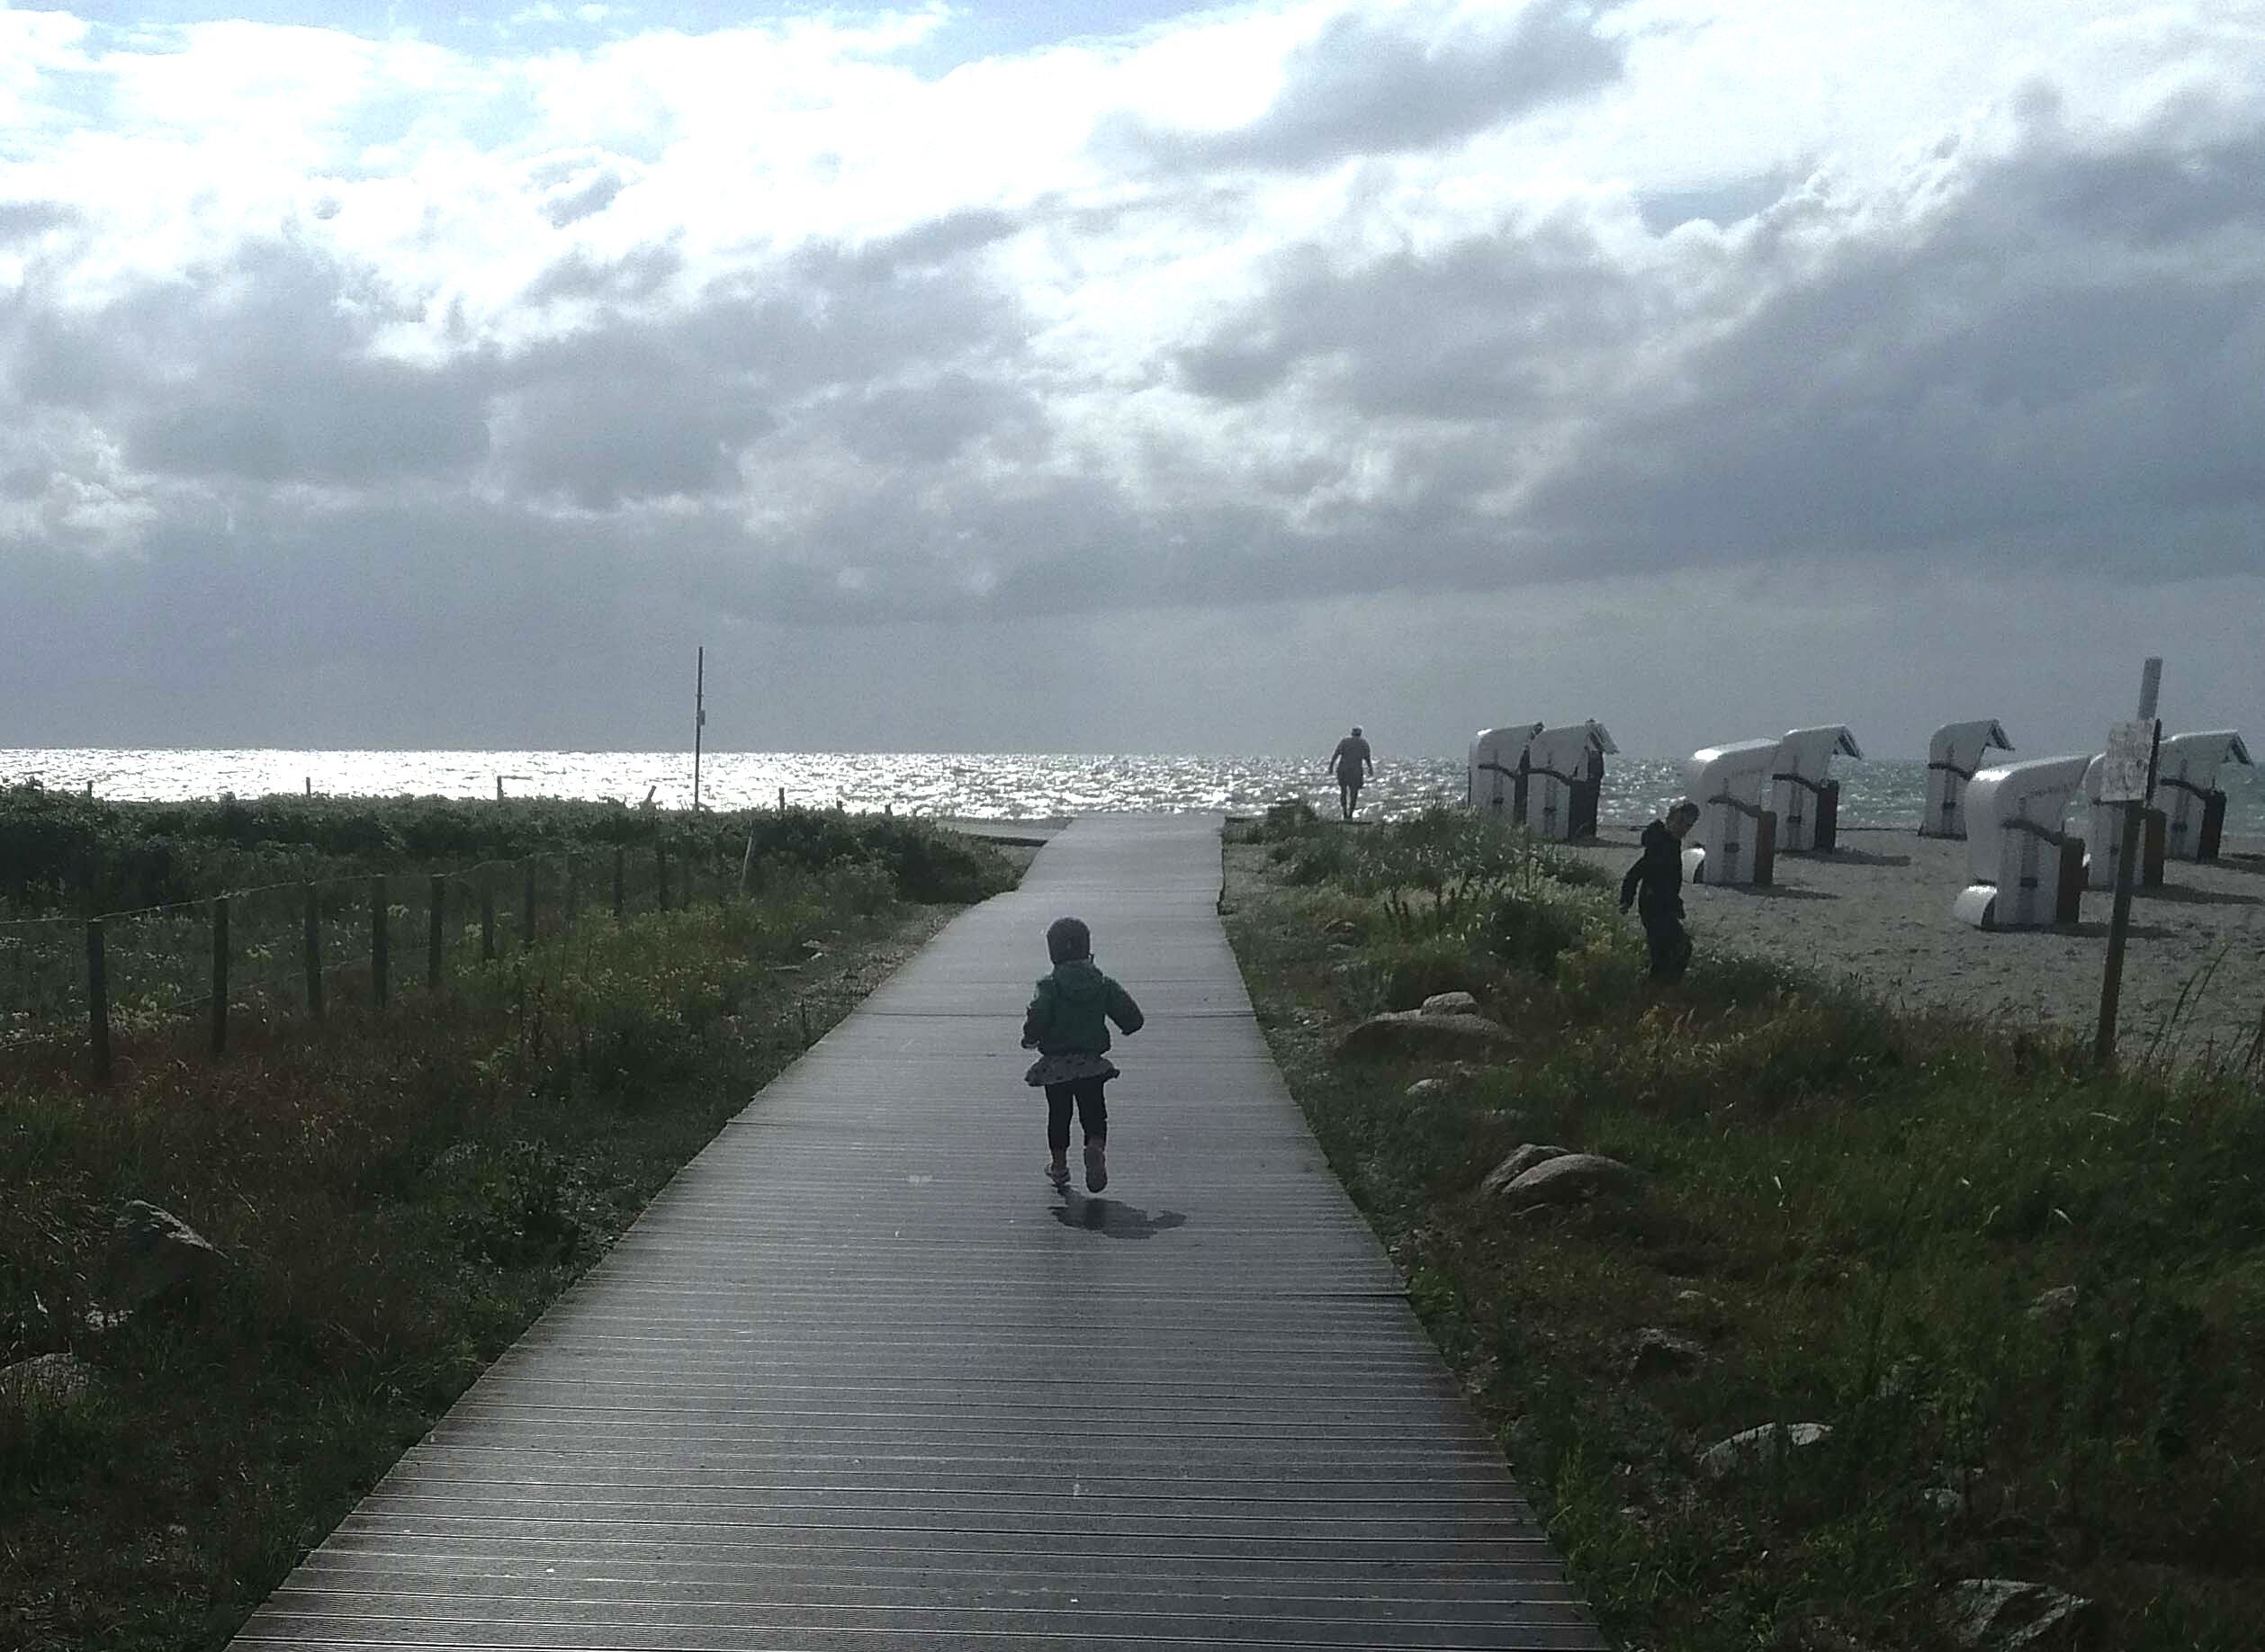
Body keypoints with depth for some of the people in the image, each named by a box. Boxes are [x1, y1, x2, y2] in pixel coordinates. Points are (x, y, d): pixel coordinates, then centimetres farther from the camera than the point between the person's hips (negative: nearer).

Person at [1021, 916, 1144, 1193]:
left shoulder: (1049, 986, -11)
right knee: (1094, 1113, 9)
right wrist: (1127, 1028, 18)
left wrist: (1030, 1039, -1)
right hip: (1092, 1065, 1)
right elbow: (1133, 1017, -4)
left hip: (1055, 1066, -1)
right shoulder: (1103, 984, -2)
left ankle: (1059, 1166, 26)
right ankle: (1096, 1148, -21)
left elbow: (1036, 1021, -22)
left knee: (1058, 1114, 16)